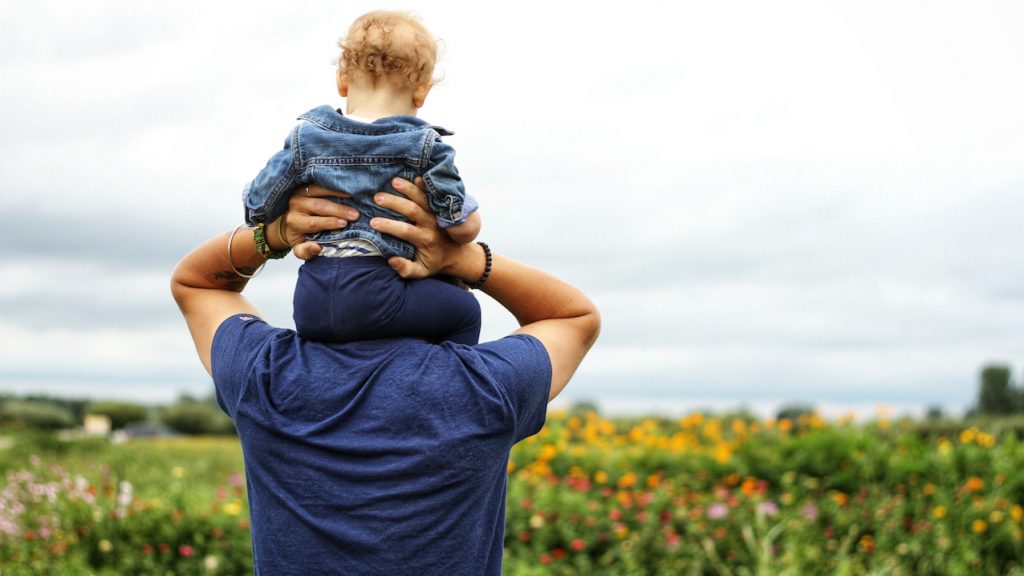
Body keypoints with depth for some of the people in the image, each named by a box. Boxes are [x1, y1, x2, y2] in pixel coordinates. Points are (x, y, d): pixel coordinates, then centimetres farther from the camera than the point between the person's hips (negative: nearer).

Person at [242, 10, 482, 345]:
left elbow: (257, 208, 9)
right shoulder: (424, 147, -2)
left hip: (309, 305, 5)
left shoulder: (306, 139, 6)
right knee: (464, 310, 11)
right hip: (374, 297, -4)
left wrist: (276, 236, 31)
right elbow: (465, 227, -4)